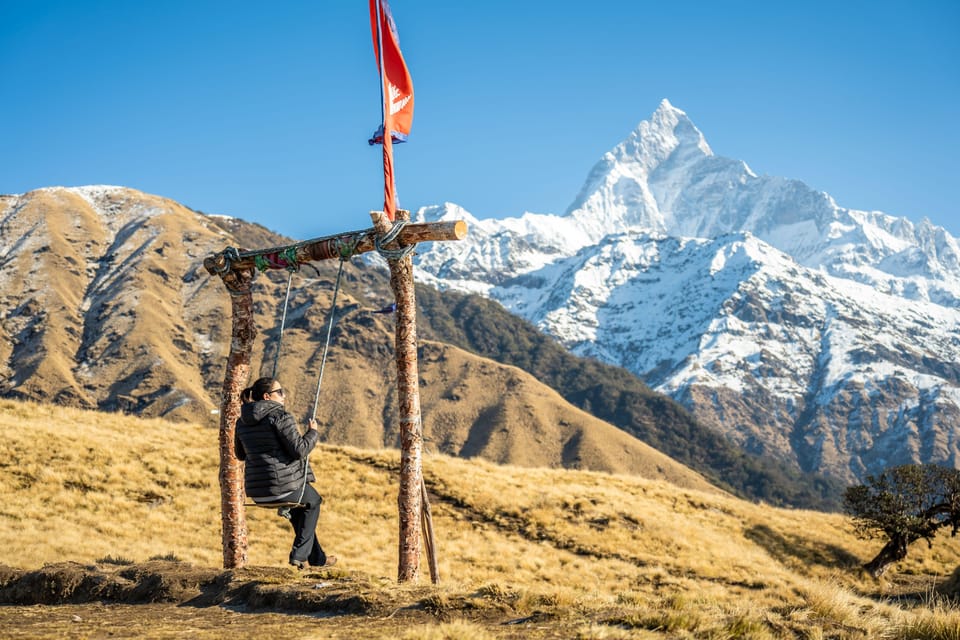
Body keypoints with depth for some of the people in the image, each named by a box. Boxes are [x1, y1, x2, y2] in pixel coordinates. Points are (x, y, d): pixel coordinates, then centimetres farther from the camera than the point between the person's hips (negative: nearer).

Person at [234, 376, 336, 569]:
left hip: (257, 490, 7)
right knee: (313, 501, 27)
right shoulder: (280, 416, -15)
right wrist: (312, 433, 1)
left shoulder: (242, 421, 8)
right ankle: (299, 554, 22)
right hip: (285, 485, -7)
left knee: (297, 504, 35)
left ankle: (316, 557, 39)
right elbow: (299, 450, -17)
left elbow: (240, 454, 20)